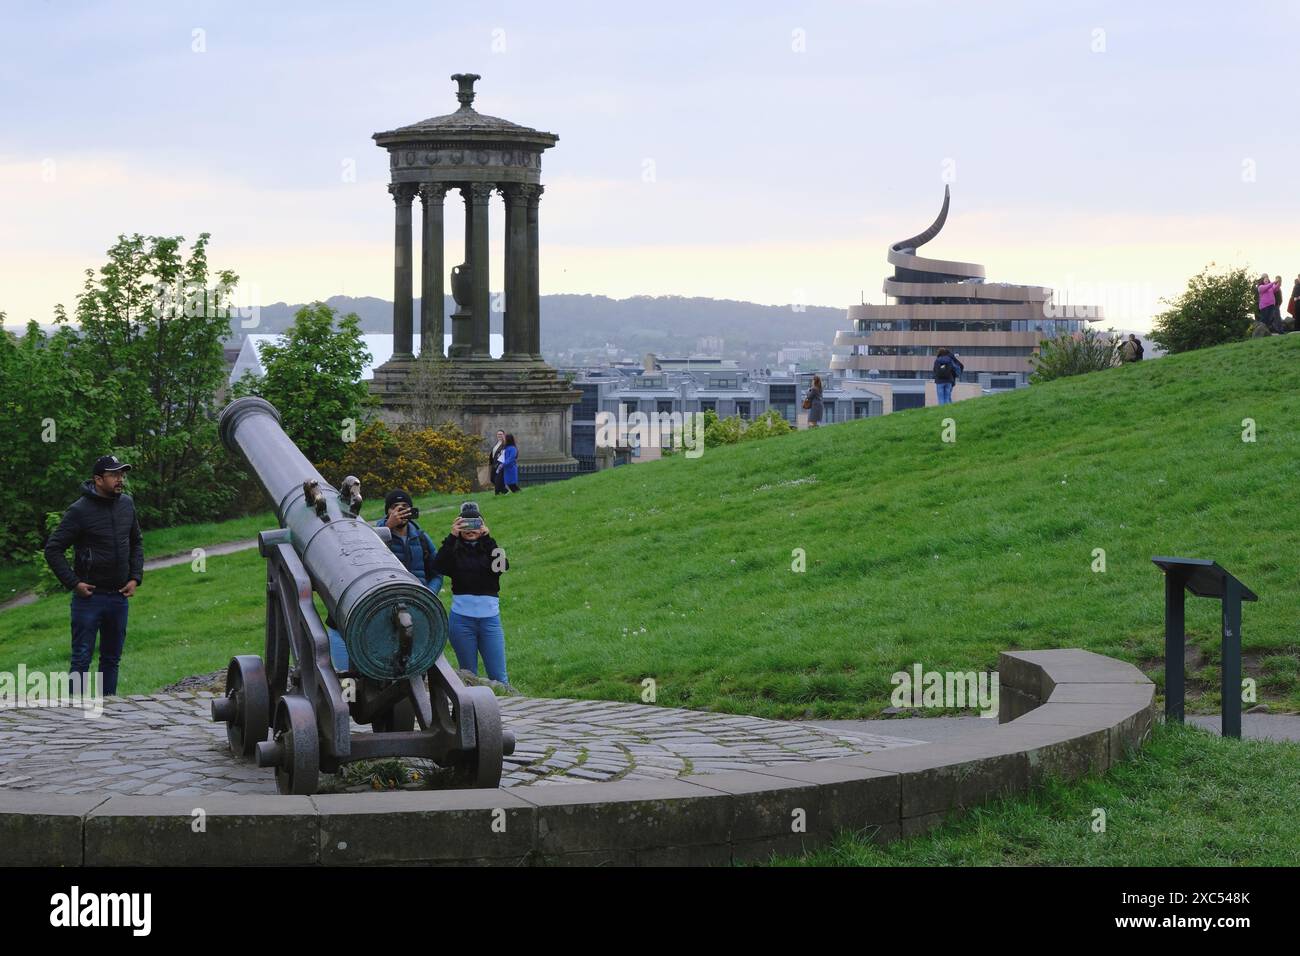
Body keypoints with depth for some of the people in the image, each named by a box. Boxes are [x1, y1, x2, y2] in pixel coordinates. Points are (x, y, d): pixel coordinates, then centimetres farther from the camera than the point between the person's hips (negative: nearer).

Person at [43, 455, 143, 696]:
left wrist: (135, 577, 8)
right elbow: (53, 549, -10)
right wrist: (73, 583, -14)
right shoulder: (80, 510, -12)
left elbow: (137, 542, 20)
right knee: (81, 659, -3)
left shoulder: (126, 504, 5)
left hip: (119, 597, 6)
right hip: (90, 596, -6)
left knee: (112, 658, 13)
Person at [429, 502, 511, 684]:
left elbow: (502, 566, -12)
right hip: (462, 619, 0)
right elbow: (438, 566, -15)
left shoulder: (490, 548, 8)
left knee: (498, 676, -1)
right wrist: (452, 537, -17)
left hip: (490, 617, 0)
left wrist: (487, 538, -13)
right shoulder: (454, 551, 5)